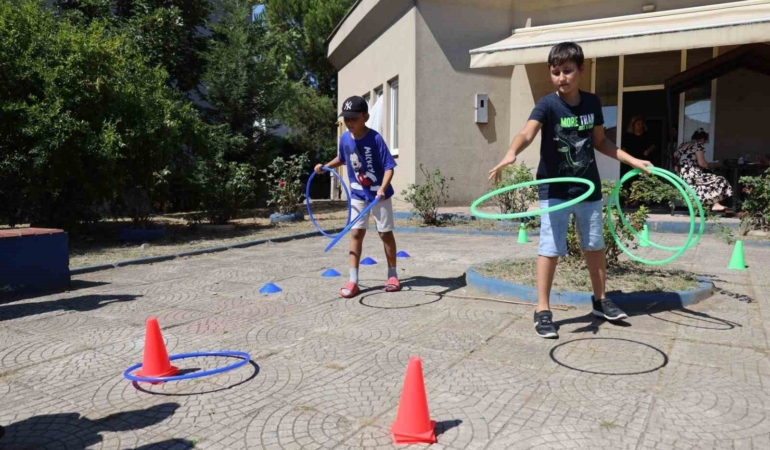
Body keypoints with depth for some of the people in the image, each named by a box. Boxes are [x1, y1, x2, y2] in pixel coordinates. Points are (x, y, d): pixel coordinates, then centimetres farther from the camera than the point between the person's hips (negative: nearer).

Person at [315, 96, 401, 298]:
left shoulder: (375, 139, -22)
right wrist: (325, 166, 2)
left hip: (379, 194, -4)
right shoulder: (344, 139, -5)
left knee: (386, 233, 7)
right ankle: (353, 280, 2)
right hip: (358, 194, 4)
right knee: (356, 233, 0)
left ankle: (392, 274, 24)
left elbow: (388, 167, -23)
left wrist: (382, 188, -37)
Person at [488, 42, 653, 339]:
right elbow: (527, 132, -33)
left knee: (595, 246, 16)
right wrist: (511, 154, -53)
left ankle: (600, 300, 34)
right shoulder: (547, 105, -13)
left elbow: (600, 142, 15)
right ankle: (543, 310, 7)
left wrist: (633, 160, 11)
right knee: (550, 249, -3)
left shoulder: (592, 103, 2)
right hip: (554, 190, -5)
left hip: (589, 188, 5)